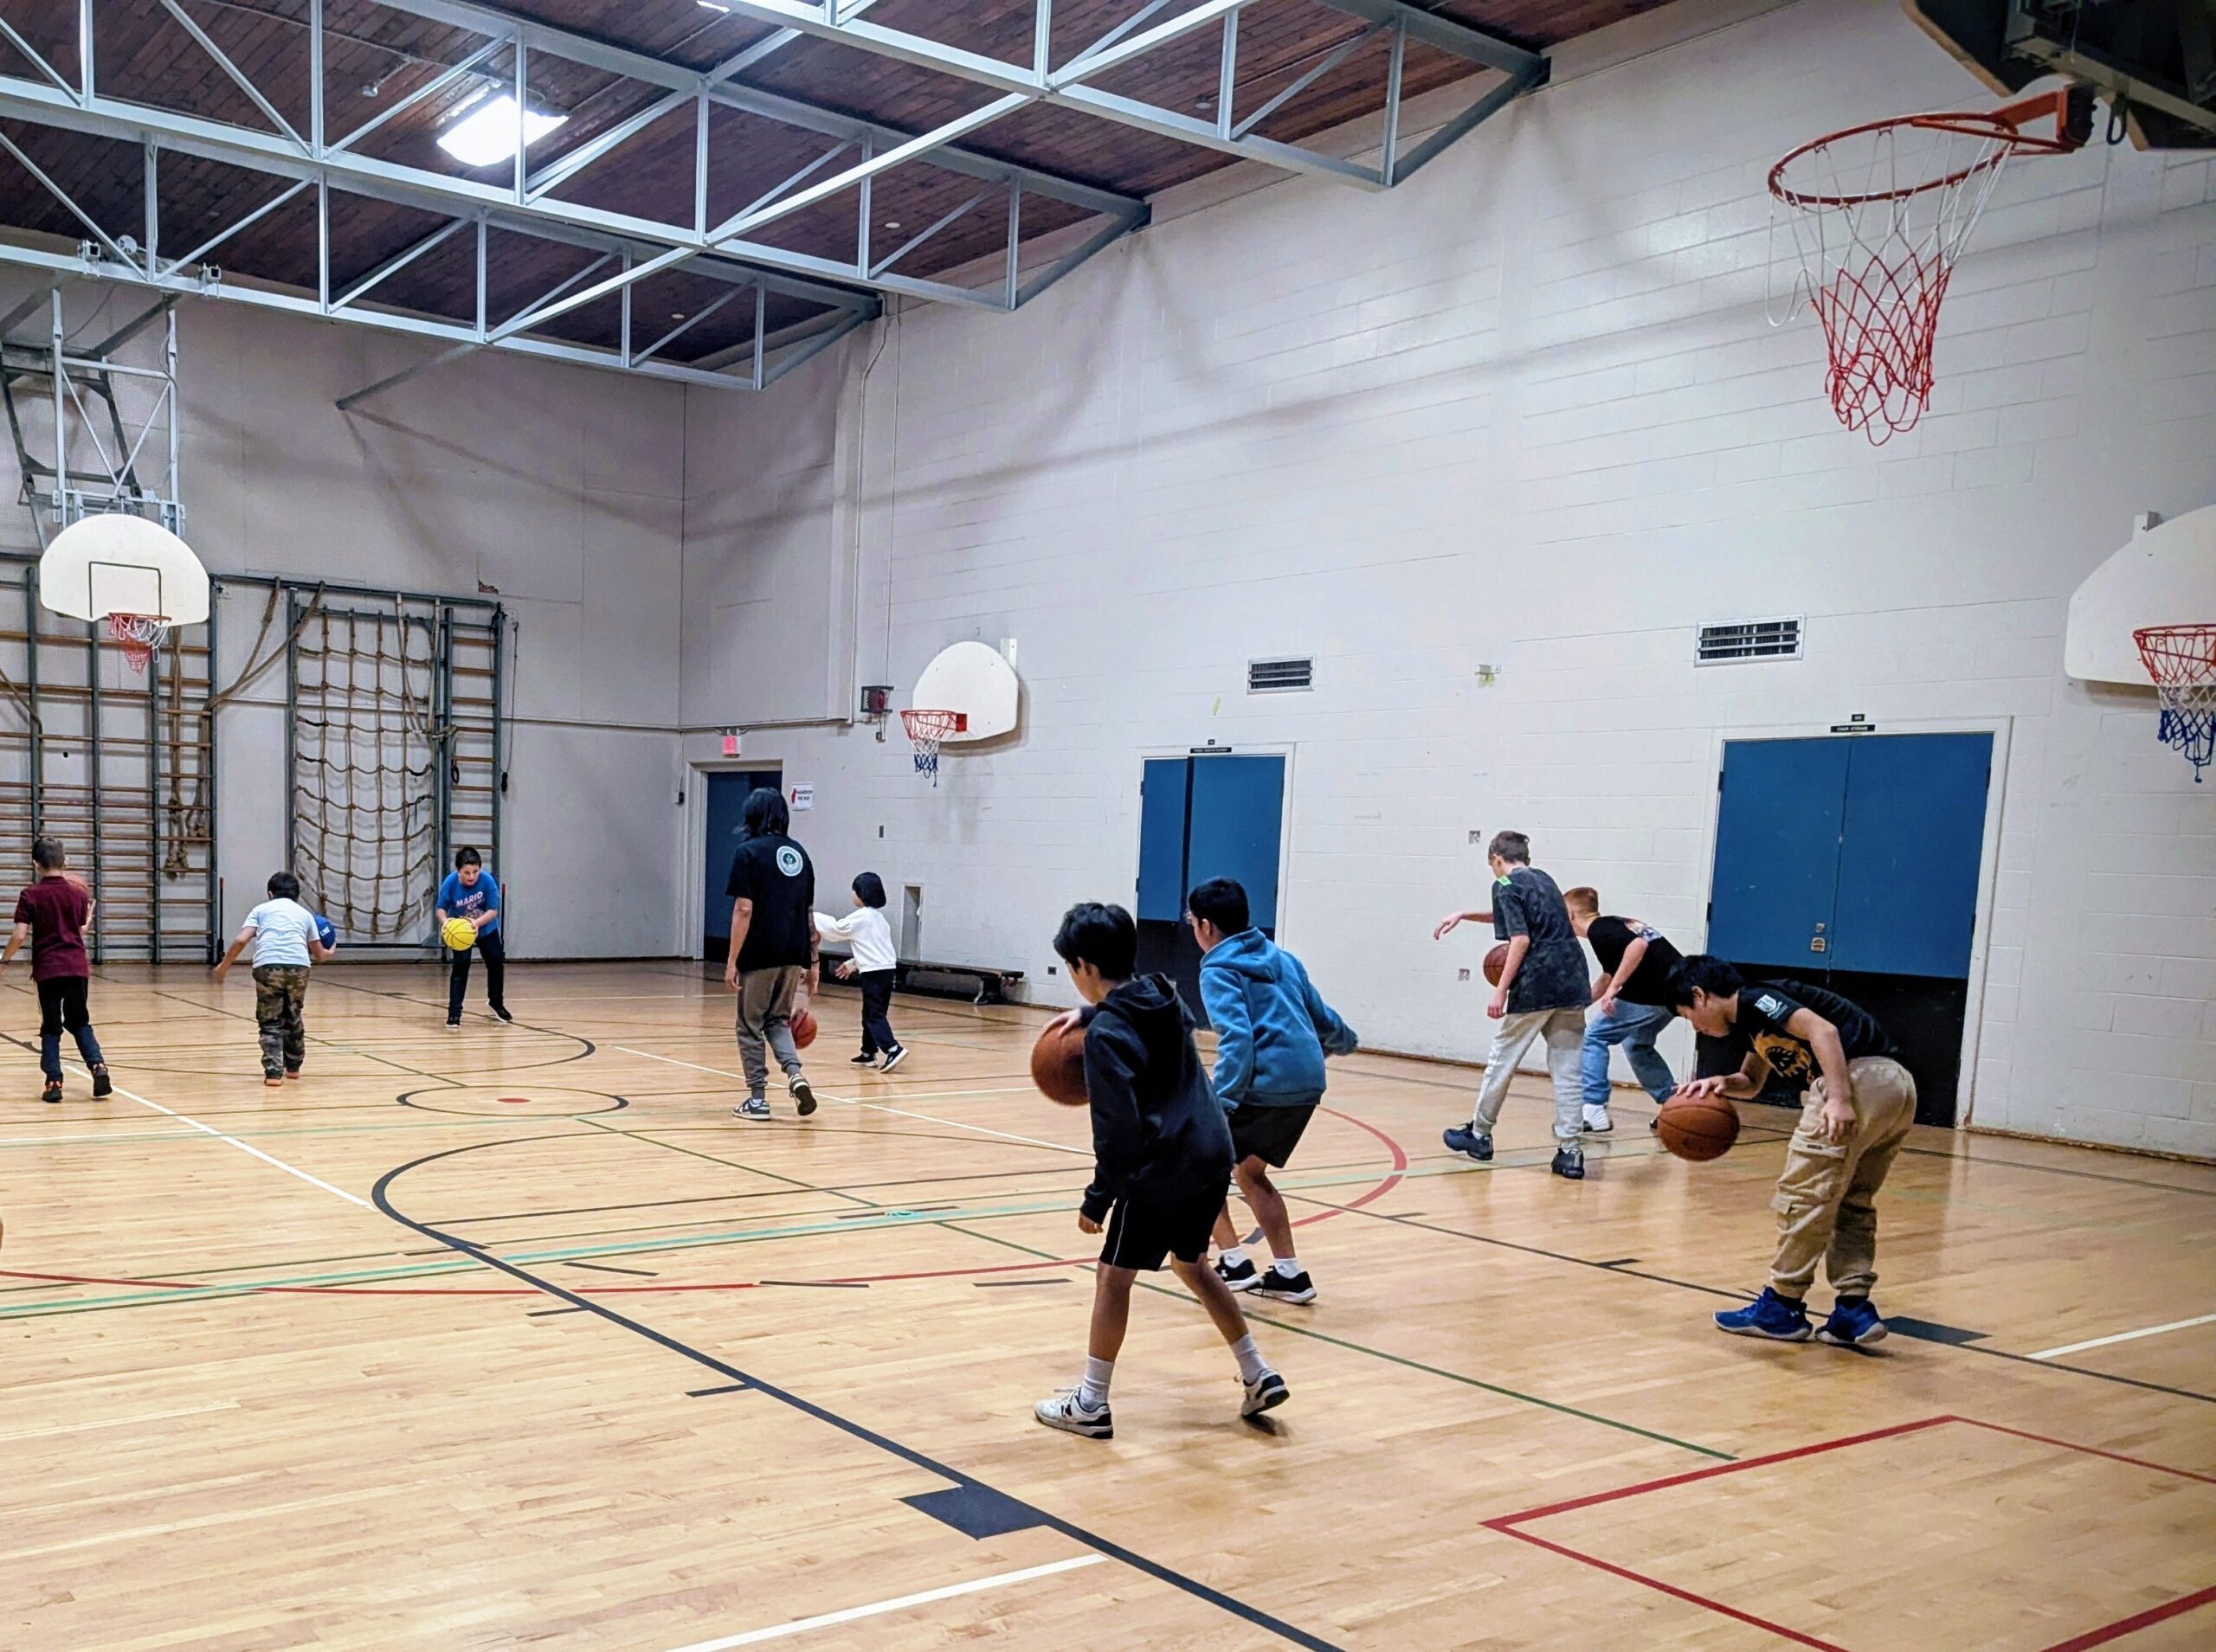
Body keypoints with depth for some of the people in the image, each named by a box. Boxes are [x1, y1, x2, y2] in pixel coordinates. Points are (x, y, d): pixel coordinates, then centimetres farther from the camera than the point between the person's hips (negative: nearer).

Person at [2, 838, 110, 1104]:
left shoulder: (30, 896, -6)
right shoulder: (77, 893, 5)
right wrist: (89, 913, 30)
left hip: (47, 969, -2)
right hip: (77, 967, 2)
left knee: (51, 1027, 8)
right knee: (80, 1022, 14)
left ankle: (54, 1081, 3)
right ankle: (97, 1066, -6)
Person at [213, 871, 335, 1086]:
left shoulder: (261, 909, 22)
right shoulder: (305, 913, 27)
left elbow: (241, 941, 5)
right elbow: (319, 954, 32)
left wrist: (224, 965, 18)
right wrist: (330, 952, 55)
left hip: (267, 965, -2)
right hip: (298, 966, 2)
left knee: (270, 1023, 8)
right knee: (294, 1019, 23)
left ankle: (274, 1073, -4)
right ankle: (293, 1066, 37)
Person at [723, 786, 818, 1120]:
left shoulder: (749, 852, -7)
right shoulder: (799, 854, 10)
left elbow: (744, 910, -13)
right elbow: (809, 913, 12)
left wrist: (732, 961, -10)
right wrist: (812, 962, 17)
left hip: (759, 956, -5)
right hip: (793, 955, 5)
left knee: (751, 1027, 9)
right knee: (778, 1021, 19)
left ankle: (757, 1099, 12)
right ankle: (795, 1073, -4)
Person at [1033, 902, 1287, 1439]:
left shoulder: (1106, 1034, -15)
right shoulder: (1163, 996, 8)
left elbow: (1119, 1128, -18)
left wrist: (1099, 1198, -12)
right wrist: (1092, 1017, 42)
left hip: (1162, 1169, -8)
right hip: (1213, 1154, 8)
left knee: (1113, 1276, 5)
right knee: (1192, 1264, 25)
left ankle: (1090, 1404, 11)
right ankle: (1258, 1377, 27)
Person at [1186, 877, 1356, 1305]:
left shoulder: (1219, 971, -6)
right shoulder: (1280, 957, 16)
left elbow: (1237, 1038, -19)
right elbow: (1321, 1015, 26)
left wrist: (1221, 1104, -26)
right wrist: (1344, 1041, 48)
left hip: (1265, 1086, -8)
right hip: (1309, 1082, 8)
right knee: (1249, 1171, 24)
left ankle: (1234, 1263, 2)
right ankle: (1289, 1274, 23)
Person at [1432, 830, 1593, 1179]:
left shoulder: (1507, 885, -2)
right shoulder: (1543, 879, 21)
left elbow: (1520, 939, -14)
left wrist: (1501, 991, -13)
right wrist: (1464, 915, 39)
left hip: (1535, 986, -6)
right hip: (1573, 984, 6)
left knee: (1501, 1059, 10)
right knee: (1567, 1069, 6)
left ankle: (1479, 1134, 23)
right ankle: (1571, 1151, 2)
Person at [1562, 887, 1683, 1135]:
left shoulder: (1598, 930, -6)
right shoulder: (1612, 925, 22)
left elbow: (1638, 945, -24)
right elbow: (1608, 978, 34)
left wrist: (1614, 988, -22)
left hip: (1653, 993, -9)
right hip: (1675, 990, 9)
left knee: (1593, 1037, 2)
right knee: (1638, 1044, 29)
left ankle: (1594, 1112, -4)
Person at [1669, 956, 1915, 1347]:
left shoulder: (1754, 998, -1)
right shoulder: (1751, 1017, 27)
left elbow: (1822, 1029, -16)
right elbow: (1752, 1082, 42)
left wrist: (1839, 1099, -24)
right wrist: (1721, 1084, 21)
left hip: (1860, 1078, -10)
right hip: (1898, 1085, 10)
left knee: (1804, 1195, -1)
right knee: (1853, 1203, 17)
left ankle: (1782, 1308, 6)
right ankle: (1854, 1309, 12)